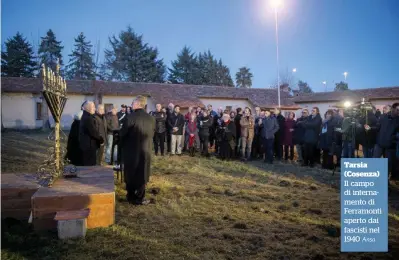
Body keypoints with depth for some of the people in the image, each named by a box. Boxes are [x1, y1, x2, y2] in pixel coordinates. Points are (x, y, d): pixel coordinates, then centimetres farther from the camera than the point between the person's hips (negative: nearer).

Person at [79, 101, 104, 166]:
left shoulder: (86, 117, 15)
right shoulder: (88, 118, -19)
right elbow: (93, 132, -22)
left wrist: (100, 139, 8)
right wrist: (101, 139, -9)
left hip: (87, 144, 11)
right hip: (89, 144, -11)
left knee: (87, 163, 17)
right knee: (90, 164, -4)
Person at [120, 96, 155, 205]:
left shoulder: (130, 117, -16)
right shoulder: (151, 118, -2)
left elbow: (123, 134, -8)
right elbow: (152, 134, 5)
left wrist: (123, 145, 10)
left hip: (131, 150, -3)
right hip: (145, 151, 3)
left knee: (130, 174, 13)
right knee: (142, 175, 13)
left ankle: (131, 197, 24)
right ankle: (139, 198, 19)